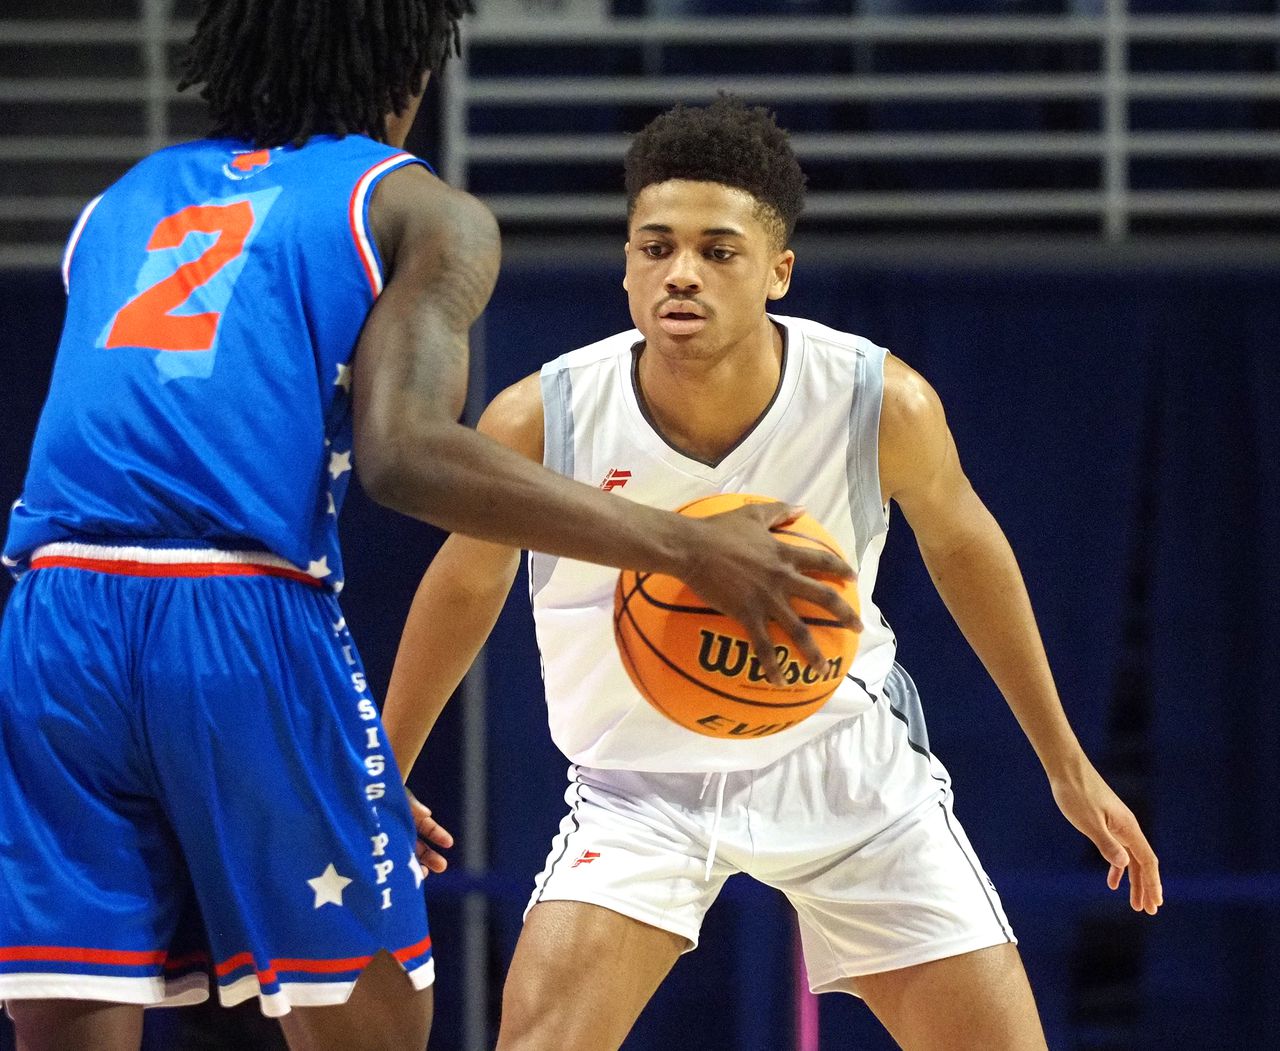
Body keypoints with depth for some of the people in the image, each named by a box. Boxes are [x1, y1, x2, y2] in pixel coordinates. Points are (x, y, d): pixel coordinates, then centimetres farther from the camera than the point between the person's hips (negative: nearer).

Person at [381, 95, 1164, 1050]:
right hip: (640, 782, -1)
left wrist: (1066, 763, 9)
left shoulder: (883, 403, -21)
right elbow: (467, 584, -2)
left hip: (843, 756, 1)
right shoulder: (541, 421, -23)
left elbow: (962, 545, 1)